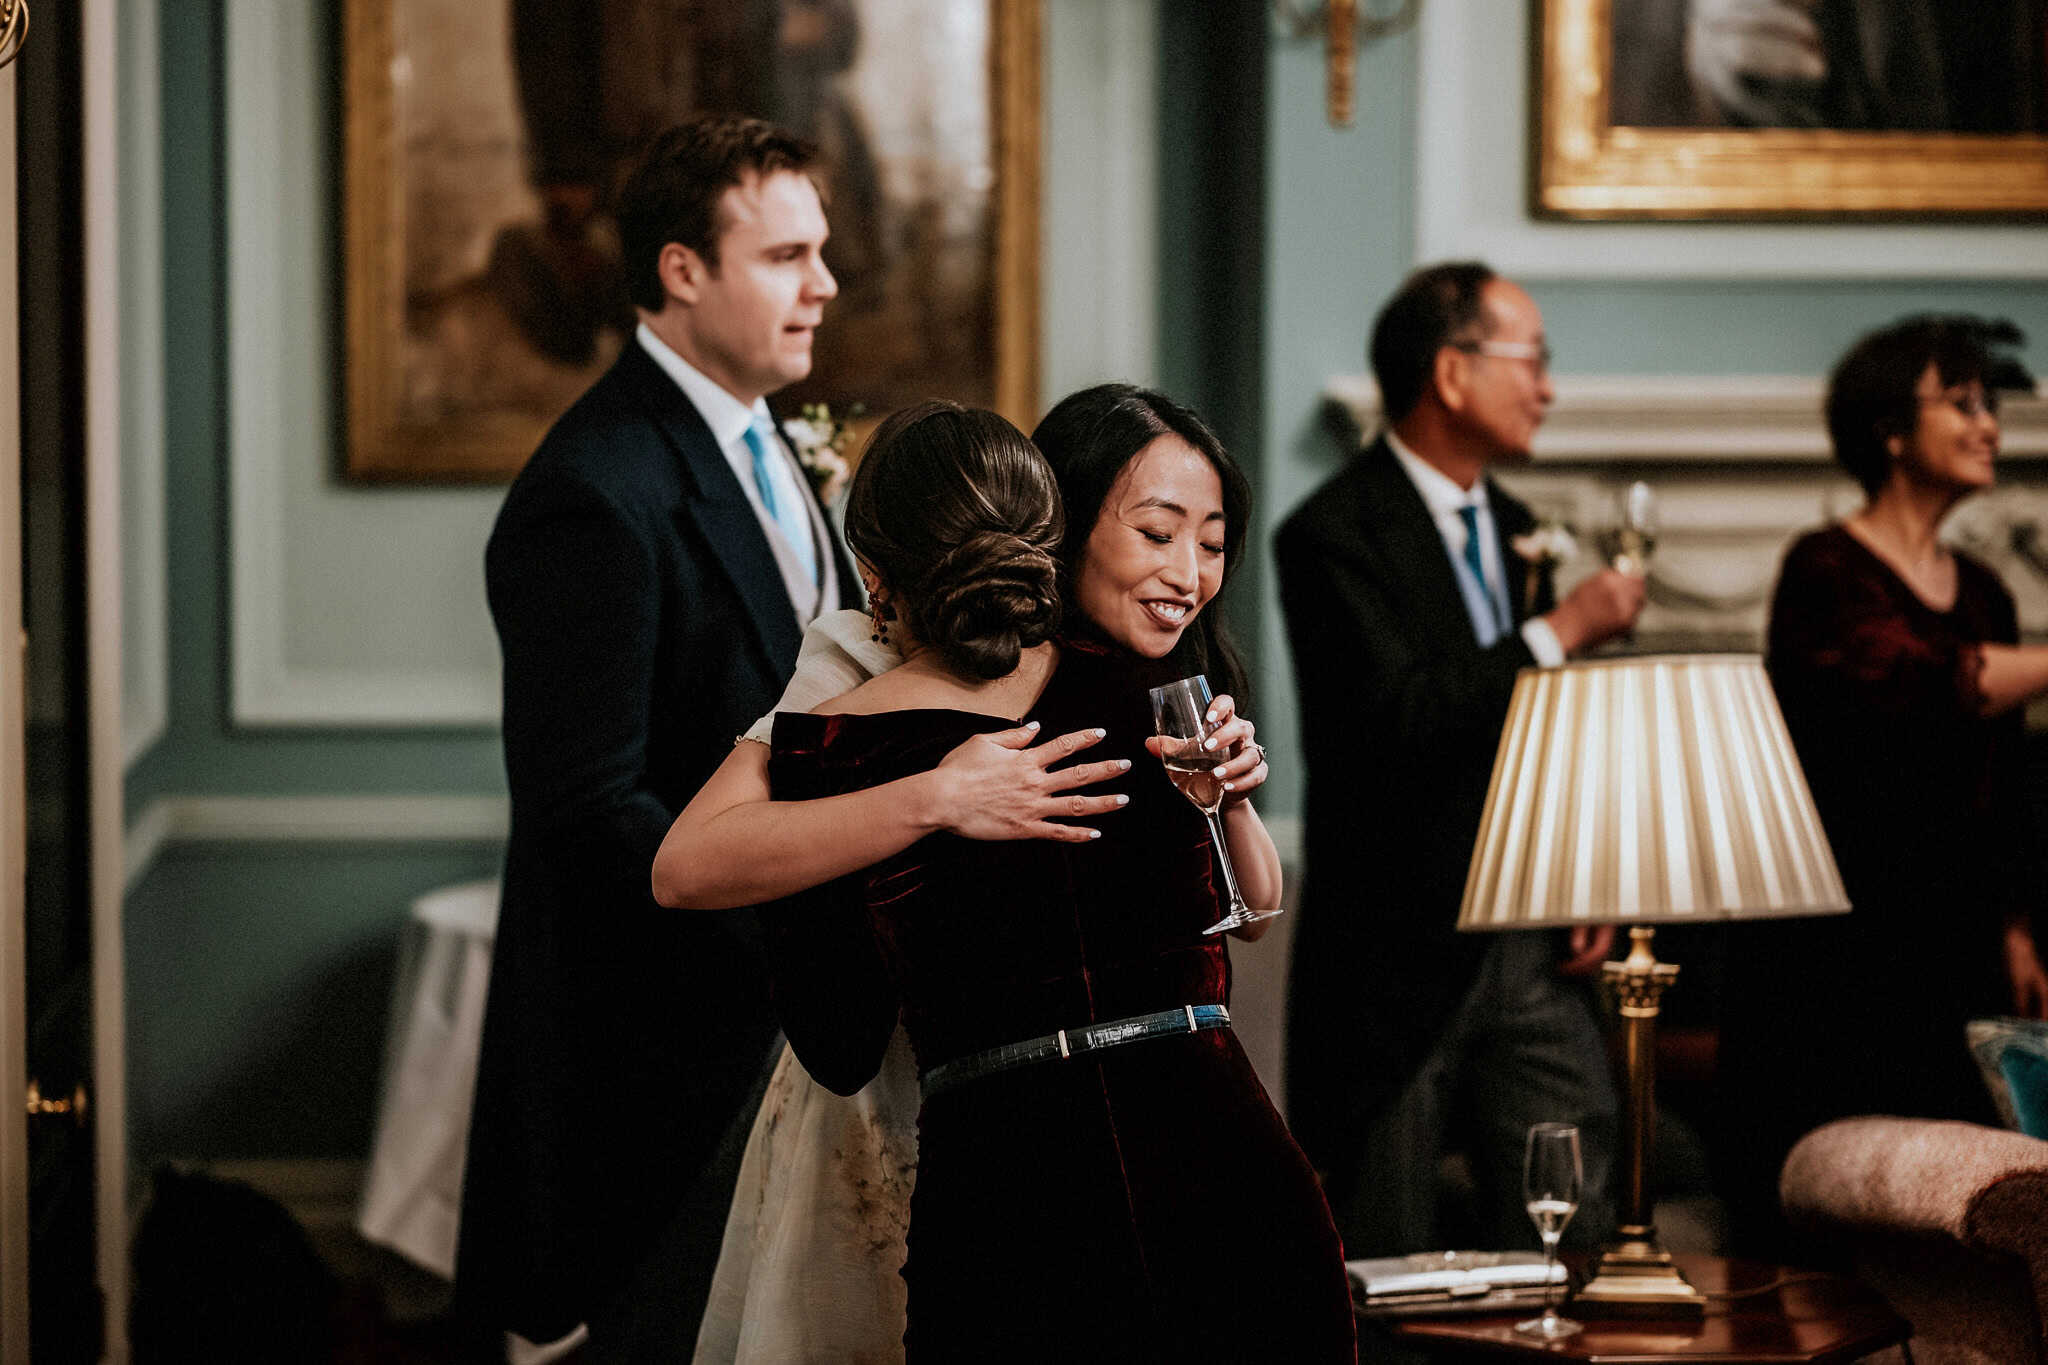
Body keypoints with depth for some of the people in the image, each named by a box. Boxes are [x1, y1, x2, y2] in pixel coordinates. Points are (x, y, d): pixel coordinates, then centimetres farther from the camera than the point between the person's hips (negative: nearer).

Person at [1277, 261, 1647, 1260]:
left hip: (1528, 951, 7)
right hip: (1397, 953, -7)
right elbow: (1397, 719, -25)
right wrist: (1559, 632, -19)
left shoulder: (1511, 527, 15)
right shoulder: (1334, 536, -12)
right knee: (1383, 1281, 0)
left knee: (1575, 1241, 1)